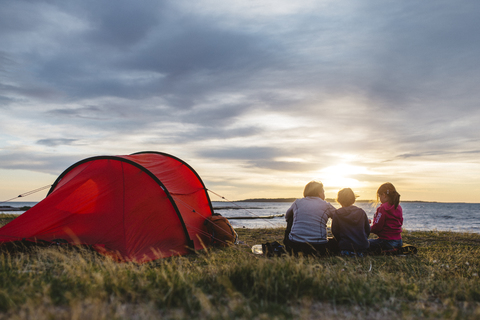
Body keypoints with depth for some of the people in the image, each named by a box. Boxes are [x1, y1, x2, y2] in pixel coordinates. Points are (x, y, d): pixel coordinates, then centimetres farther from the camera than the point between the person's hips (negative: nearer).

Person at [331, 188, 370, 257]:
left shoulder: (337, 214, -7)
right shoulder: (361, 212, 1)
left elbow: (335, 232, -1)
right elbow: (368, 230, 10)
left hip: (345, 246, -4)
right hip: (362, 246, 4)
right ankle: (360, 253, 4)